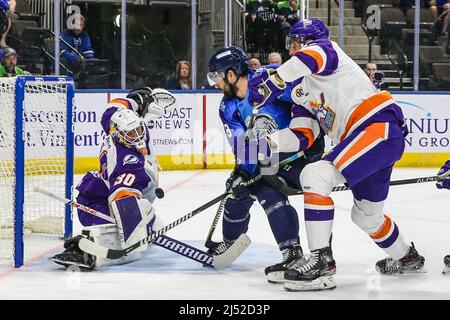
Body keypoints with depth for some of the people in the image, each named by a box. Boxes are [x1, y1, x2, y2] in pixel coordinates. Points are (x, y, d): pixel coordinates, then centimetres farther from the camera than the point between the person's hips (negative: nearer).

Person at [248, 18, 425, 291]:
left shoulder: (325, 47, 0)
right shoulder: (302, 88, 24)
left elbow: (314, 55, -27)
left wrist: (274, 80, -29)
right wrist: (270, 141, 4)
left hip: (379, 125, -11)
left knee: (316, 176, -22)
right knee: (366, 215, 24)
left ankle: (322, 262, -24)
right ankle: (407, 258, 50)